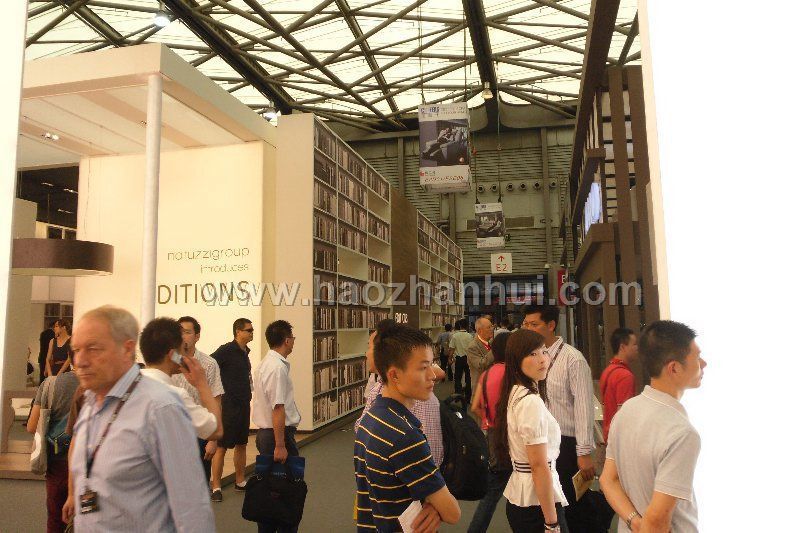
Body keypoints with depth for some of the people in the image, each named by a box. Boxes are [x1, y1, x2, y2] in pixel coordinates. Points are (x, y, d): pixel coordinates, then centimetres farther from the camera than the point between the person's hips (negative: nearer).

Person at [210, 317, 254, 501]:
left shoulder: (245, 352, 11)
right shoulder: (226, 350, -13)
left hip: (243, 405, 8)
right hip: (228, 405, -8)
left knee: (241, 444, 15)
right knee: (221, 446, -2)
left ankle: (240, 481, 27)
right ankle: (216, 487, 5)